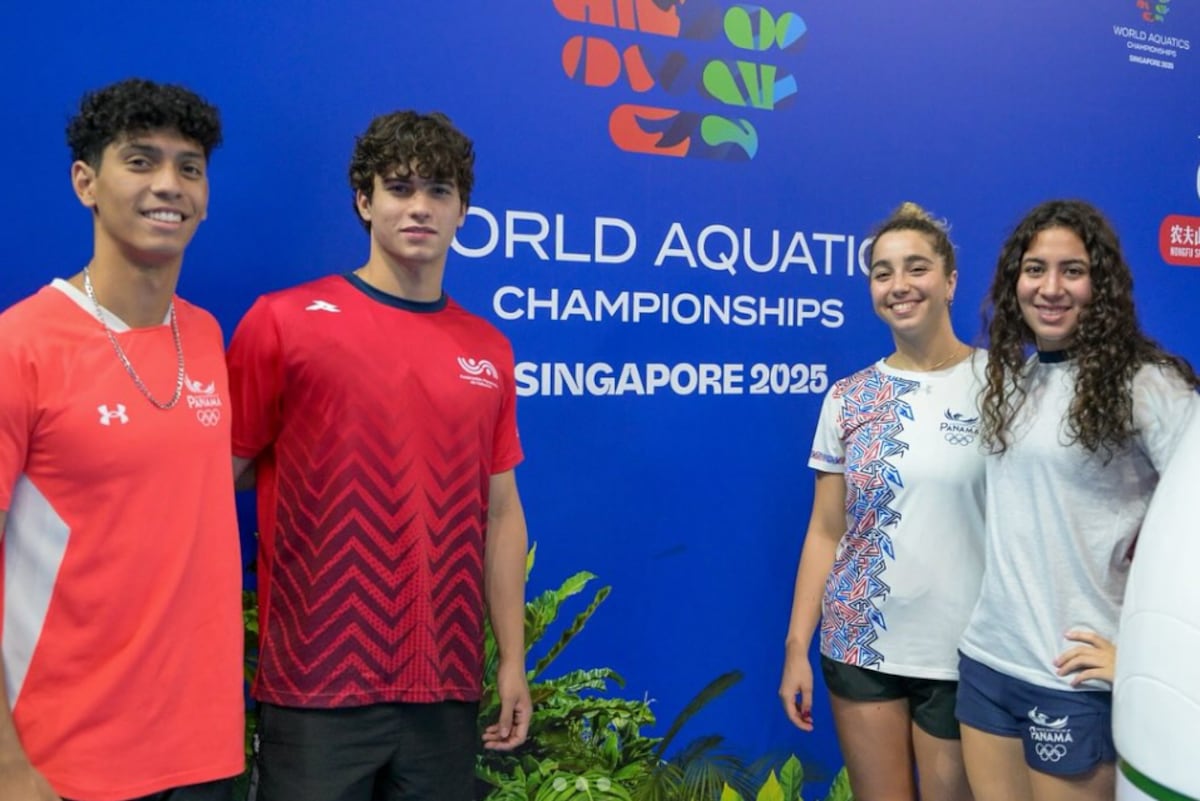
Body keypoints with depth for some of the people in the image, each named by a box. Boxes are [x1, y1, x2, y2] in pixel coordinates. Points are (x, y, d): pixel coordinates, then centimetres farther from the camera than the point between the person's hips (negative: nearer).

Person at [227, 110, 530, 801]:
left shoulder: (489, 351, 6)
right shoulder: (284, 321, -5)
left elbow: (500, 512, 9)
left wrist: (513, 661, 8)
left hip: (448, 685, 4)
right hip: (317, 684, -3)